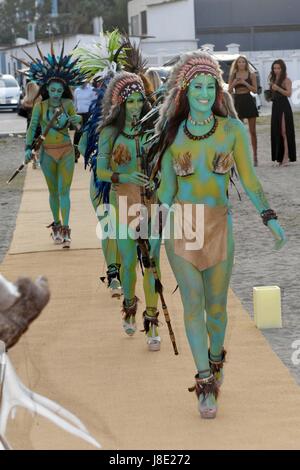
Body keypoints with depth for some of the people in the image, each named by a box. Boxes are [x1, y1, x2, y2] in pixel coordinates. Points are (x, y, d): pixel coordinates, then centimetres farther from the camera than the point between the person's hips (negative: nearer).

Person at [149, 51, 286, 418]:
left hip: (218, 225, 0)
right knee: (192, 303, -5)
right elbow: (166, 187, 10)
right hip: (181, 226, 0)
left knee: (216, 304, 7)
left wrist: (270, 218, -10)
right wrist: (156, 230, 11)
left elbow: (249, 180, 0)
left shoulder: (233, 129, 0)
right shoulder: (173, 134, 4)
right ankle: (206, 382, -2)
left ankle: (215, 359, 34)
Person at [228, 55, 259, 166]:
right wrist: (234, 83, -12)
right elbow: (229, 91, 6)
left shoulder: (251, 75, 4)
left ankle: (255, 157, 5)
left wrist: (245, 83, -14)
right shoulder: (233, 76, 8)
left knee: (252, 131, 1)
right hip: (238, 102, 1)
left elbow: (255, 90, -3)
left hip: (249, 102, -1)